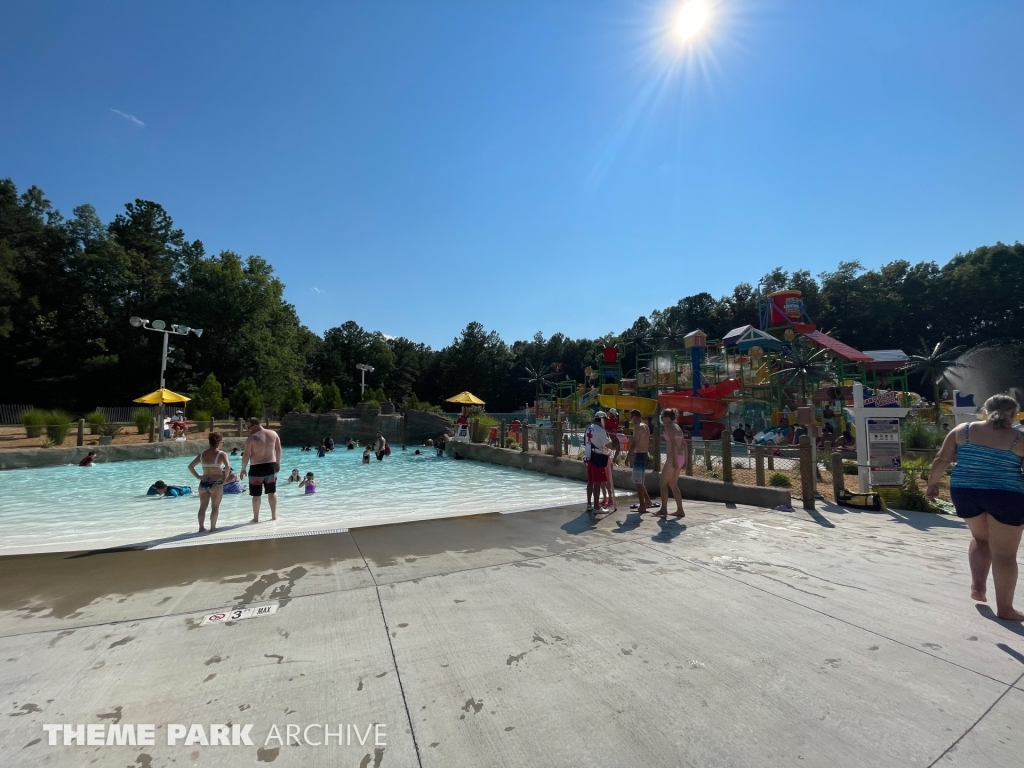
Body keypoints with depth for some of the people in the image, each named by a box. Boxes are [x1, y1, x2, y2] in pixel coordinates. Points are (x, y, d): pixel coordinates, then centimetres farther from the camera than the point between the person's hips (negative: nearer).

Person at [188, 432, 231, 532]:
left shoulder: (202, 454, 6)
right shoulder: (221, 454, -12)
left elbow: (190, 466, 9)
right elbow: (227, 466, -26)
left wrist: (198, 476, 12)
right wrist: (225, 476, -10)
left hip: (204, 483, 5)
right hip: (216, 484, -5)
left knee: (203, 507, 16)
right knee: (215, 507, 6)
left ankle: (201, 527, 21)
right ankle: (212, 527, 10)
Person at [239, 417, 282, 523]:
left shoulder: (251, 438, -13)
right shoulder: (273, 434, 1)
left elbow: (246, 455, -11)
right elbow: (278, 450, 8)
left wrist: (243, 469, 0)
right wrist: (278, 463, 18)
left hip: (257, 468, -4)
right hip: (271, 466, 4)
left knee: (256, 495, 9)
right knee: (272, 492, 16)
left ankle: (256, 518, 18)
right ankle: (274, 515, 23)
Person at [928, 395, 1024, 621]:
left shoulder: (962, 431, 1)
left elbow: (941, 460, 1)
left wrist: (932, 483, 13)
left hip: (964, 492, 3)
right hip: (1006, 496, -2)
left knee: (981, 538, 26)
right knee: (1004, 553, 6)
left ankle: (978, 587, 20)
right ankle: (1005, 608, 13)